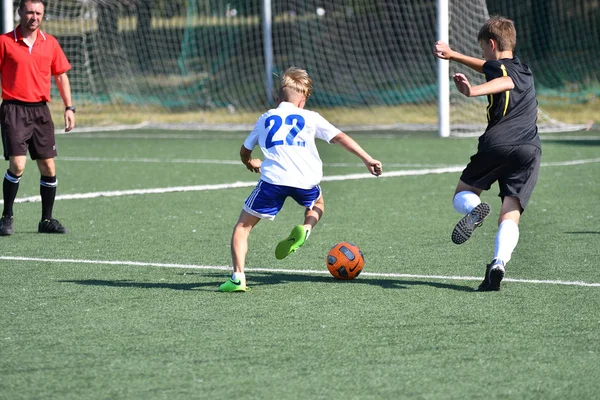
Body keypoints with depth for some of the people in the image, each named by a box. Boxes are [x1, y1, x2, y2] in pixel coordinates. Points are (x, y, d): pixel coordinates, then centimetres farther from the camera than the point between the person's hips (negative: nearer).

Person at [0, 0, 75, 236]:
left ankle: (47, 220, 16)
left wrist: (69, 107, 7)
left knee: (48, 168, 4)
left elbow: (61, 75, 15)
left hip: (40, 110, 4)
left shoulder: (50, 43, 8)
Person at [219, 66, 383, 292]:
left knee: (243, 226, 10)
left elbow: (245, 151, 33)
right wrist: (367, 159, 15)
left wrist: (250, 163, 56)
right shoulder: (310, 118, 19)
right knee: (317, 203, 36)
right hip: (305, 181, 1)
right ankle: (306, 227, 3)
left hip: (273, 178, -1)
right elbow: (340, 138, 13)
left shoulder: (265, 119, 24)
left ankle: (238, 276, -8)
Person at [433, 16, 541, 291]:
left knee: (462, 196, 15)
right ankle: (499, 261, -30)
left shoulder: (498, 67, 6)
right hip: (531, 150, 5)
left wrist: (473, 91, -37)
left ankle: (474, 209, -20)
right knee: (510, 215, -2)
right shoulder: (524, 69, 29)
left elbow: (507, 81, -19)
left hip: (498, 143, -5)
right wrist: (453, 55, 53)